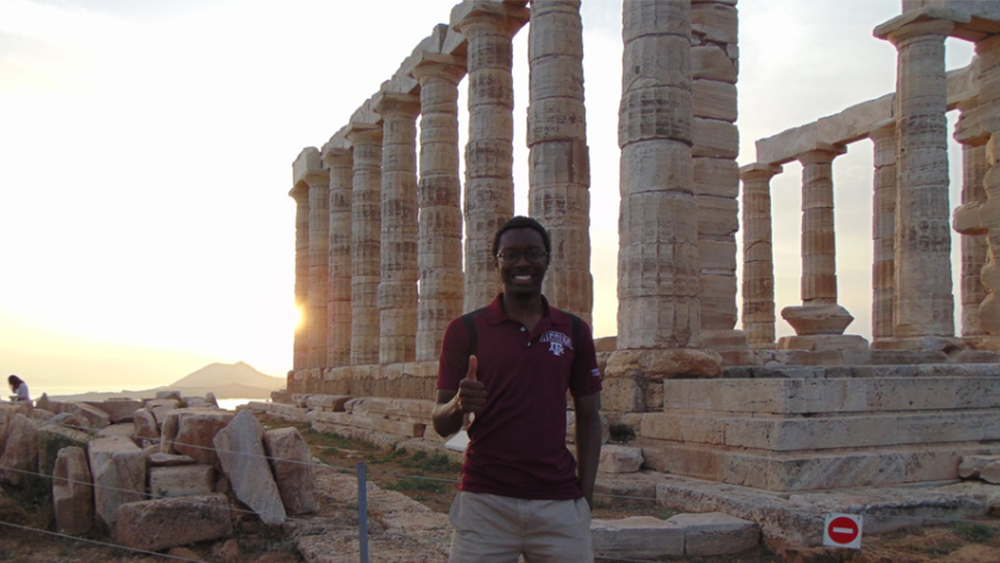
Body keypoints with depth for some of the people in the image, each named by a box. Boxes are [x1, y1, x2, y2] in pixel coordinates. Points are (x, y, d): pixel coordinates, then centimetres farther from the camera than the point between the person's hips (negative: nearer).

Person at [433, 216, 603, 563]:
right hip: (485, 501, -1)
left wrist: (585, 495, 2)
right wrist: (459, 405, -23)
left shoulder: (574, 332, 8)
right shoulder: (465, 330, 1)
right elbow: (441, 424, 0)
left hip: (559, 503, 2)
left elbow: (589, 418, 11)